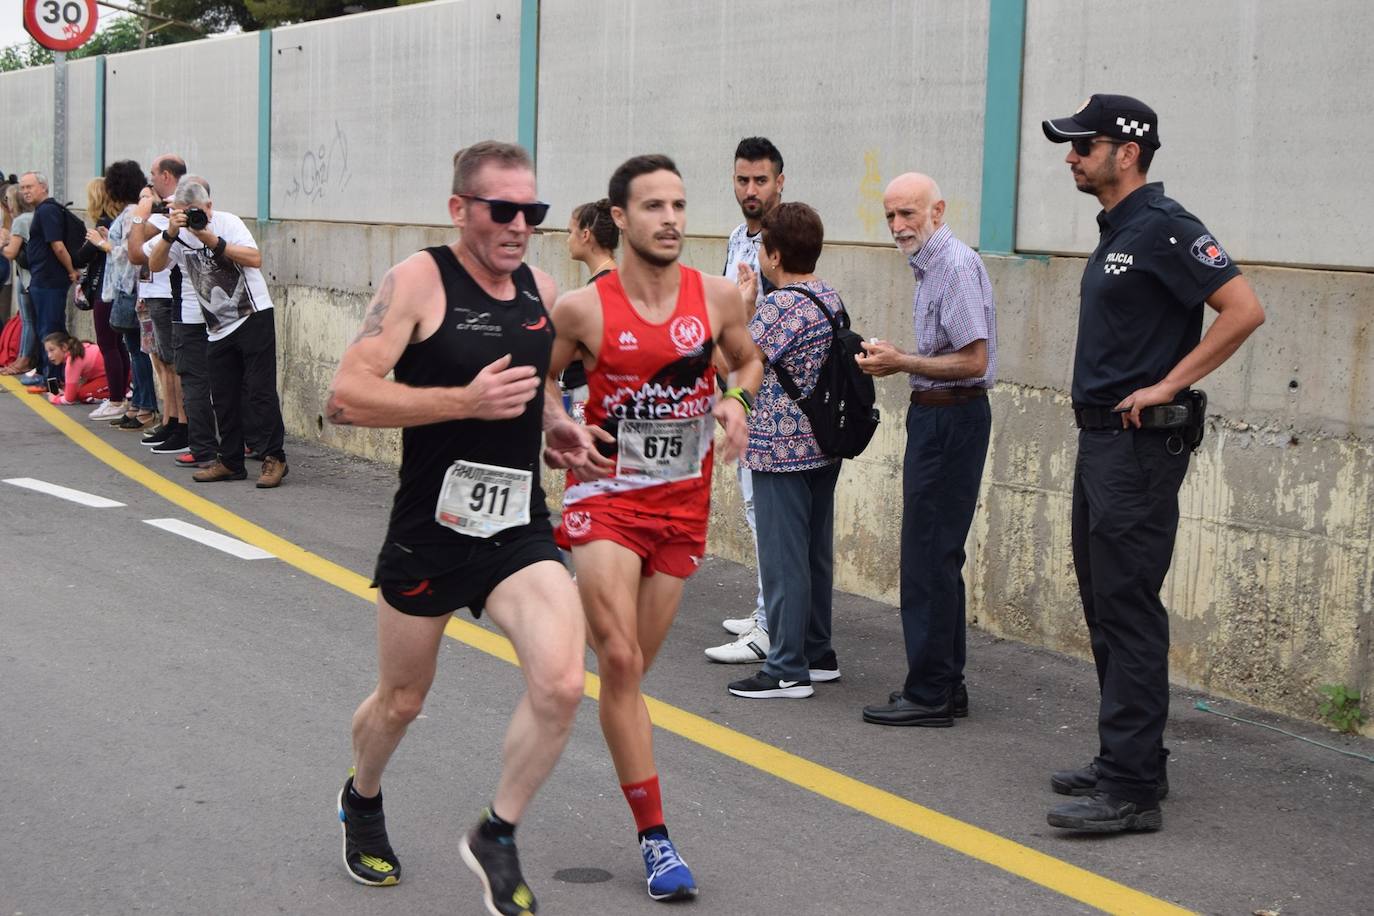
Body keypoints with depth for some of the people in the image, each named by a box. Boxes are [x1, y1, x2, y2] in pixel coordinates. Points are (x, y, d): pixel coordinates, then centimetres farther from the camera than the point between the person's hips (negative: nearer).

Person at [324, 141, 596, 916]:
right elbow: (346, 396, -19)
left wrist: (554, 420, 8)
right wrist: (466, 401, -26)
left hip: (520, 529, 4)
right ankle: (363, 801, 49)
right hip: (430, 528, -3)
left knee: (561, 685, -17)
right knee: (402, 701, 15)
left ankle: (497, 837, 7)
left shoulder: (543, 289, 6)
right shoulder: (420, 281, -12)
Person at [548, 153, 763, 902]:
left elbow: (748, 361, 14)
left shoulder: (716, 297, -4)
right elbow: (540, 383, 4)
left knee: (633, 664, 13)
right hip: (606, 494, -3)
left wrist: (737, 400, -7)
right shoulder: (582, 308, -10)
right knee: (619, 661, -11)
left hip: (683, 501, 3)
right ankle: (654, 836, -4)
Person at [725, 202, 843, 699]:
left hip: (780, 452, -9)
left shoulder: (781, 305, -19)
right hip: (823, 447, 9)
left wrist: (741, 303, -6)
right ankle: (817, 653, 25)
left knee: (783, 559, -3)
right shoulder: (831, 298, 8)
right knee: (816, 553, 16)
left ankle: (788, 670, 1)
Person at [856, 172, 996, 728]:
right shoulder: (930, 265, 16)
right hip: (936, 416, 11)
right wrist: (893, 360, 12)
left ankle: (929, 694, -3)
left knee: (928, 557, -7)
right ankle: (946, 686, 21)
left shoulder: (956, 266, -16)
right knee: (938, 556, 14)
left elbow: (974, 360, -21)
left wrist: (903, 364, -17)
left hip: (950, 419, -11)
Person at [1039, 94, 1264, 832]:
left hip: (1141, 441, -10)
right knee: (1105, 604, 15)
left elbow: (1244, 309, -22)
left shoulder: (1162, 227, -14)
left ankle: (1130, 788, -7)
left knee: (1128, 611, -10)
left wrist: (1167, 385, -19)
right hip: (1102, 439, 10)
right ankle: (1128, 760, 24)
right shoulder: (1115, 231, 16)